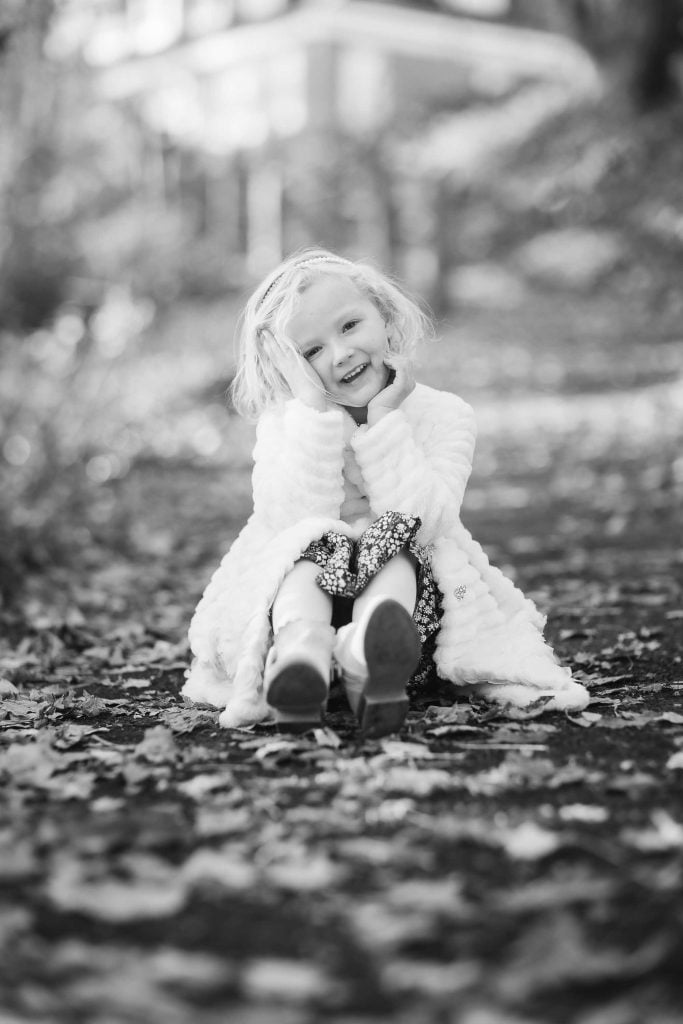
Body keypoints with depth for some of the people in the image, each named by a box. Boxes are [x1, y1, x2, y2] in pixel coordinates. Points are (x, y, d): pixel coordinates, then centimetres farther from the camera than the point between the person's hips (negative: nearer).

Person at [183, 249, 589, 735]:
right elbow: (293, 520, -15)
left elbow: (424, 526, -16)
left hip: (407, 573, -1)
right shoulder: (285, 421, 1)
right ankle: (299, 650, -63)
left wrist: (383, 421, -18)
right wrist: (318, 414, -18)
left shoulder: (443, 416, -3)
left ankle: (368, 661, -64)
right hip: (310, 577, 1)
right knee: (306, 553, -30)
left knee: (395, 557, -32)